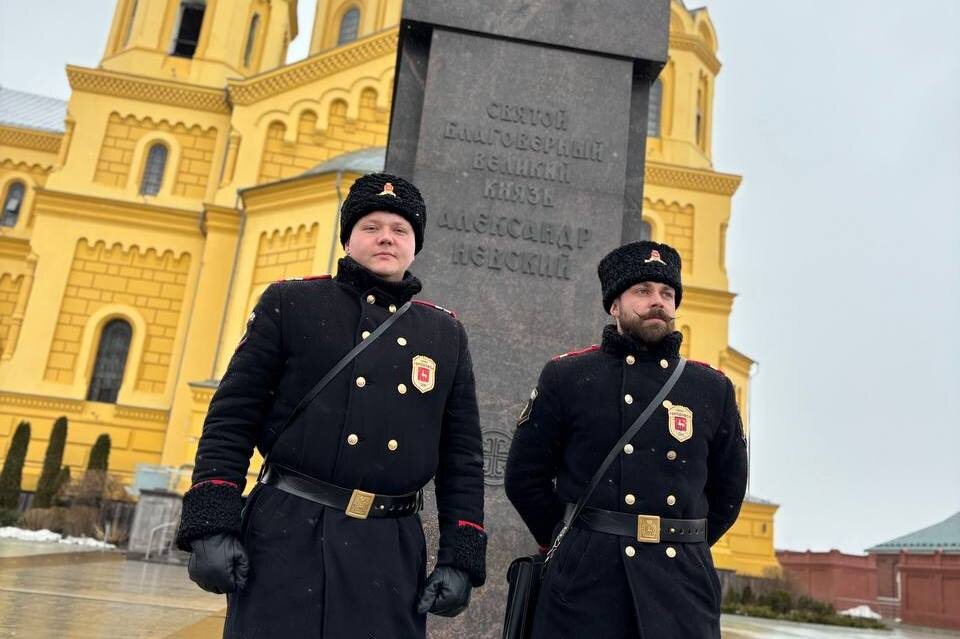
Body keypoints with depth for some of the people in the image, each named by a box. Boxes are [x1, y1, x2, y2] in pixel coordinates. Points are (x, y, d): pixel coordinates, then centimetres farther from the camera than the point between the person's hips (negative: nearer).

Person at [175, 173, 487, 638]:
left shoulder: (446, 333, 11)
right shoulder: (290, 303, 4)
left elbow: (462, 455, 9)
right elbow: (231, 419, 0)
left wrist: (460, 557, 3)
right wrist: (211, 525, -8)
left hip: (393, 552, 3)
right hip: (287, 535, -2)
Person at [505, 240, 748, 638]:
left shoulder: (714, 389, 8)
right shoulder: (565, 376, 2)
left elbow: (728, 491, 15)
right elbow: (525, 477, 4)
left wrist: (685, 546, 10)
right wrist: (569, 541, 5)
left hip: (684, 583, 2)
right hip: (586, 581, -2)